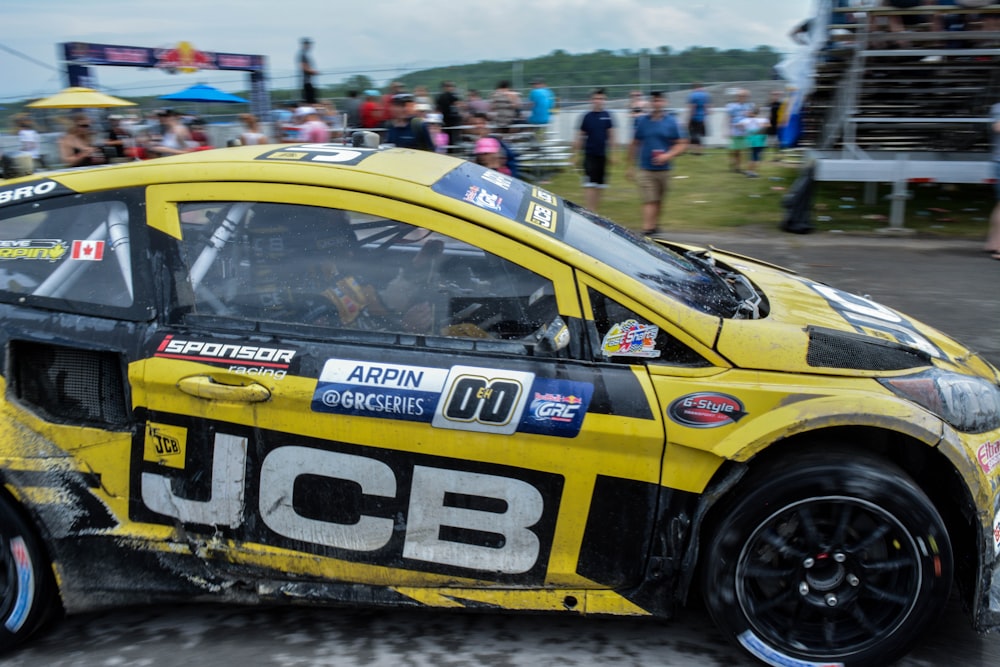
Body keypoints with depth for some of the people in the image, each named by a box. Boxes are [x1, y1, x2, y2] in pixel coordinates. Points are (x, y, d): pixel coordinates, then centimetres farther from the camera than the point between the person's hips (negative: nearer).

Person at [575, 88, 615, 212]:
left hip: (603, 155, 3)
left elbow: (611, 135, 8)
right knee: (590, 186, -9)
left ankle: (595, 212, 19)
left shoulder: (607, 116, 4)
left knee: (599, 186, 8)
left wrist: (611, 153, 4)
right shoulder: (587, 116, 0)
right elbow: (580, 136, 4)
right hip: (590, 155, -3)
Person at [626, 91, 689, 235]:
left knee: (659, 201, 13)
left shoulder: (671, 122, 1)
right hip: (645, 169, -1)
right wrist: (630, 166, 10)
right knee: (649, 201, -11)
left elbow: (682, 144, 1)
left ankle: (655, 225, 30)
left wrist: (668, 155, -16)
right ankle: (646, 229, -15)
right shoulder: (642, 121, 4)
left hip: (663, 169, 1)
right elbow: (635, 144, 10)